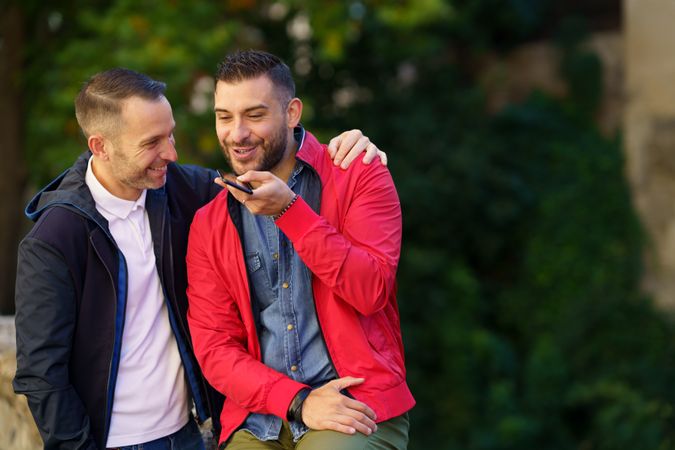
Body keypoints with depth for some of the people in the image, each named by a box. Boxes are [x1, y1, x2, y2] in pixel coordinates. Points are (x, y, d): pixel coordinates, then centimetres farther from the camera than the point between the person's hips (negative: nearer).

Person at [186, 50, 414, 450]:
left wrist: (288, 209, -16)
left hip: (358, 406, -3)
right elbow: (214, 347, 3)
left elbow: (372, 290, -9)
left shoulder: (358, 177, 2)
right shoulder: (208, 226, 9)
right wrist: (298, 401, -11)